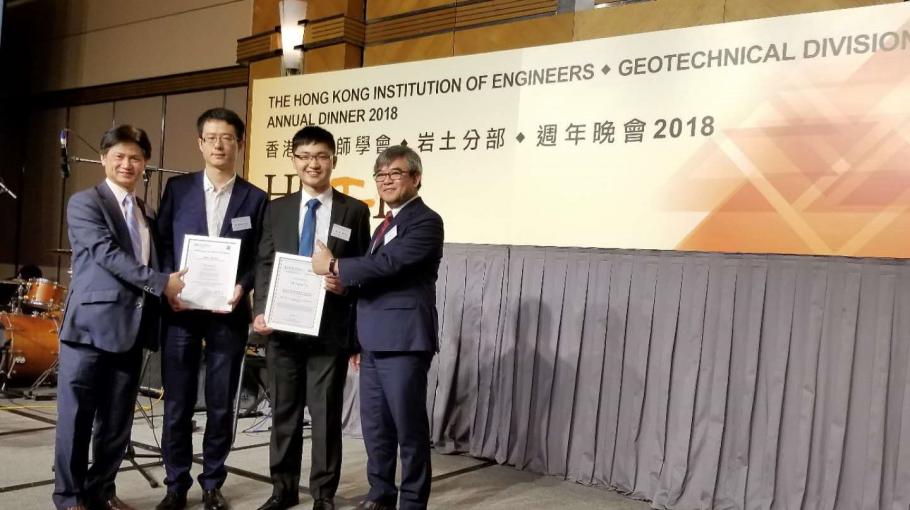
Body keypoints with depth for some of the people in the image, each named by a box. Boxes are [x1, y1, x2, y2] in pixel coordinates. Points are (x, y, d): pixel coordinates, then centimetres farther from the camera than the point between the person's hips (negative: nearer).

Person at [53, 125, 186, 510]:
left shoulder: (147, 214, 19)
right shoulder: (85, 203, -2)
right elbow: (106, 253, -14)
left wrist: (168, 291, 3)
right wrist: (161, 282, -15)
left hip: (131, 328, 6)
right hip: (91, 323, -6)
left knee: (117, 421, 11)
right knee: (77, 417, 2)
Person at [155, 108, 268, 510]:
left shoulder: (255, 198, 5)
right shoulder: (177, 188, 7)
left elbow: (260, 259, 4)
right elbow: (161, 244, 5)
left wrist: (242, 288, -12)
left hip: (228, 313, 0)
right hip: (180, 310, 0)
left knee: (221, 404, 7)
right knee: (177, 403, 6)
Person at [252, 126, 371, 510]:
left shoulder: (355, 211, 3)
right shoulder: (277, 209, 10)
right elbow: (264, 266, 6)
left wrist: (346, 283, -17)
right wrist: (261, 311, -6)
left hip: (330, 329, -2)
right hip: (283, 327, 2)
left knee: (326, 414, 5)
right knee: (284, 411, 12)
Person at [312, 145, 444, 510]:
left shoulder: (425, 221, -9)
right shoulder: (386, 224, 20)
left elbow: (387, 264, -21)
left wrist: (334, 266, -10)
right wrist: (359, 340, 13)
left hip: (403, 341, -8)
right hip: (374, 342, 9)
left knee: (409, 426, 1)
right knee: (375, 425, 14)